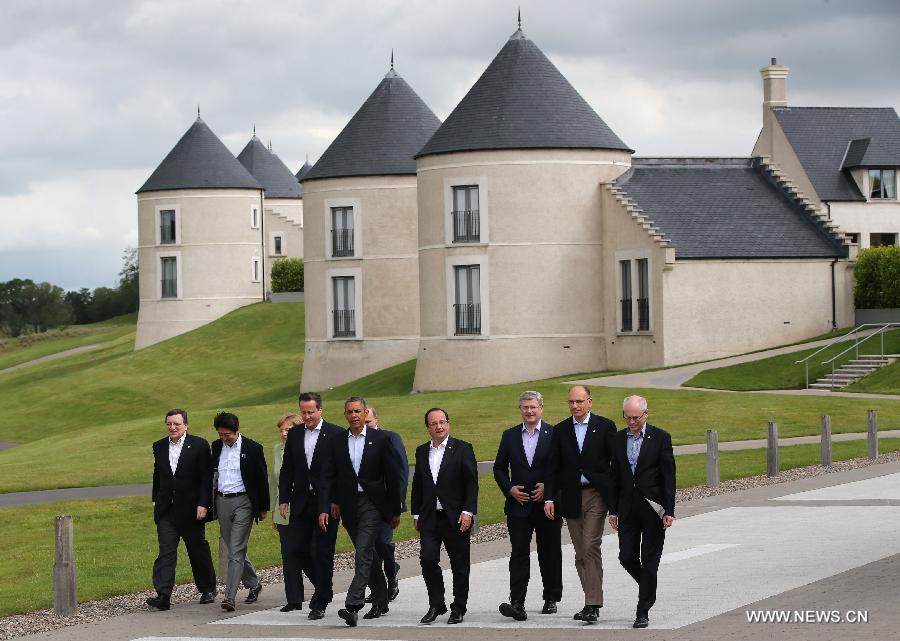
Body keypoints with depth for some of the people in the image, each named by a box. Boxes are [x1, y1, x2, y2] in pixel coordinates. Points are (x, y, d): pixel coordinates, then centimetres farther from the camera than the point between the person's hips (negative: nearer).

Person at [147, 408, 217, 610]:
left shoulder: (199, 445, -5)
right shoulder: (159, 447, 10)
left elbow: (207, 478, -7)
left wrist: (203, 504, -13)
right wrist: (155, 500, 16)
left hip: (191, 509, -3)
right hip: (166, 510, 3)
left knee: (198, 550, 9)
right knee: (166, 552, -8)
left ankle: (208, 590, 27)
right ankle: (163, 595, -16)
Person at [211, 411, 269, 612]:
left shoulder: (252, 448, -5)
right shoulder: (216, 447, 8)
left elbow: (262, 479, 0)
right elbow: (212, 474, 15)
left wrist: (263, 508, 1)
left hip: (243, 502, -6)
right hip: (222, 502, 6)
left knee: (236, 550, -12)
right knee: (234, 549, 13)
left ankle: (230, 597, -16)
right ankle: (253, 584, 33)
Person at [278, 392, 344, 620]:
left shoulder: (336, 434, -5)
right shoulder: (294, 435, 9)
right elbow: (287, 469, 12)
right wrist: (284, 498, 5)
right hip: (301, 503, 5)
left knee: (322, 553, -3)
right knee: (296, 549, 3)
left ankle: (320, 603, 5)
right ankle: (323, 587, 24)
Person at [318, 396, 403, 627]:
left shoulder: (380, 439, -2)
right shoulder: (336, 443, 6)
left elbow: (392, 476, 1)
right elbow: (327, 477, 2)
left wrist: (395, 511, 1)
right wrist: (325, 508, -9)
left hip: (372, 504, -4)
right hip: (348, 506, 4)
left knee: (363, 553, -15)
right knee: (368, 554, 14)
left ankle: (353, 605, -24)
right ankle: (381, 601, 27)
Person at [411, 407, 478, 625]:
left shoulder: (462, 449, -1)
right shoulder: (421, 451, 12)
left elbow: (471, 483, -5)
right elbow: (417, 485, 17)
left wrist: (467, 512, -13)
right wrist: (416, 514, 12)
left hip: (456, 518, -3)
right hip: (429, 518, 3)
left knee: (459, 564, 3)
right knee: (427, 559, -8)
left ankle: (458, 609, 13)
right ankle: (436, 605, 6)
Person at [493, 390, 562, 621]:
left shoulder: (554, 435, 0)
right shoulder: (510, 436, 9)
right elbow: (499, 468, 13)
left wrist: (548, 487, -11)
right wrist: (510, 489, -3)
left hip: (547, 504, -1)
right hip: (518, 505, 1)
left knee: (550, 554, 8)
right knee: (519, 554, -7)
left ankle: (551, 599, 23)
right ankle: (517, 603, -14)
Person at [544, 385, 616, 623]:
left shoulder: (605, 427, 1)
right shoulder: (560, 431, 9)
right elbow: (554, 467, 9)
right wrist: (550, 498, 0)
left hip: (596, 495, -4)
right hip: (571, 497, 4)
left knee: (590, 548, -14)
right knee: (580, 554, 6)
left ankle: (592, 605, -14)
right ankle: (592, 601, 14)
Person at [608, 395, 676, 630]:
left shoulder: (660, 438, -4)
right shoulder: (618, 439, 7)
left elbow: (669, 476, -5)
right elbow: (614, 476, 11)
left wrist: (669, 511, -10)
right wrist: (613, 510, 7)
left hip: (652, 509, -4)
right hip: (628, 509, 4)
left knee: (649, 561, -1)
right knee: (626, 557, 2)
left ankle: (643, 611, 4)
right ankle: (649, 589, 29)